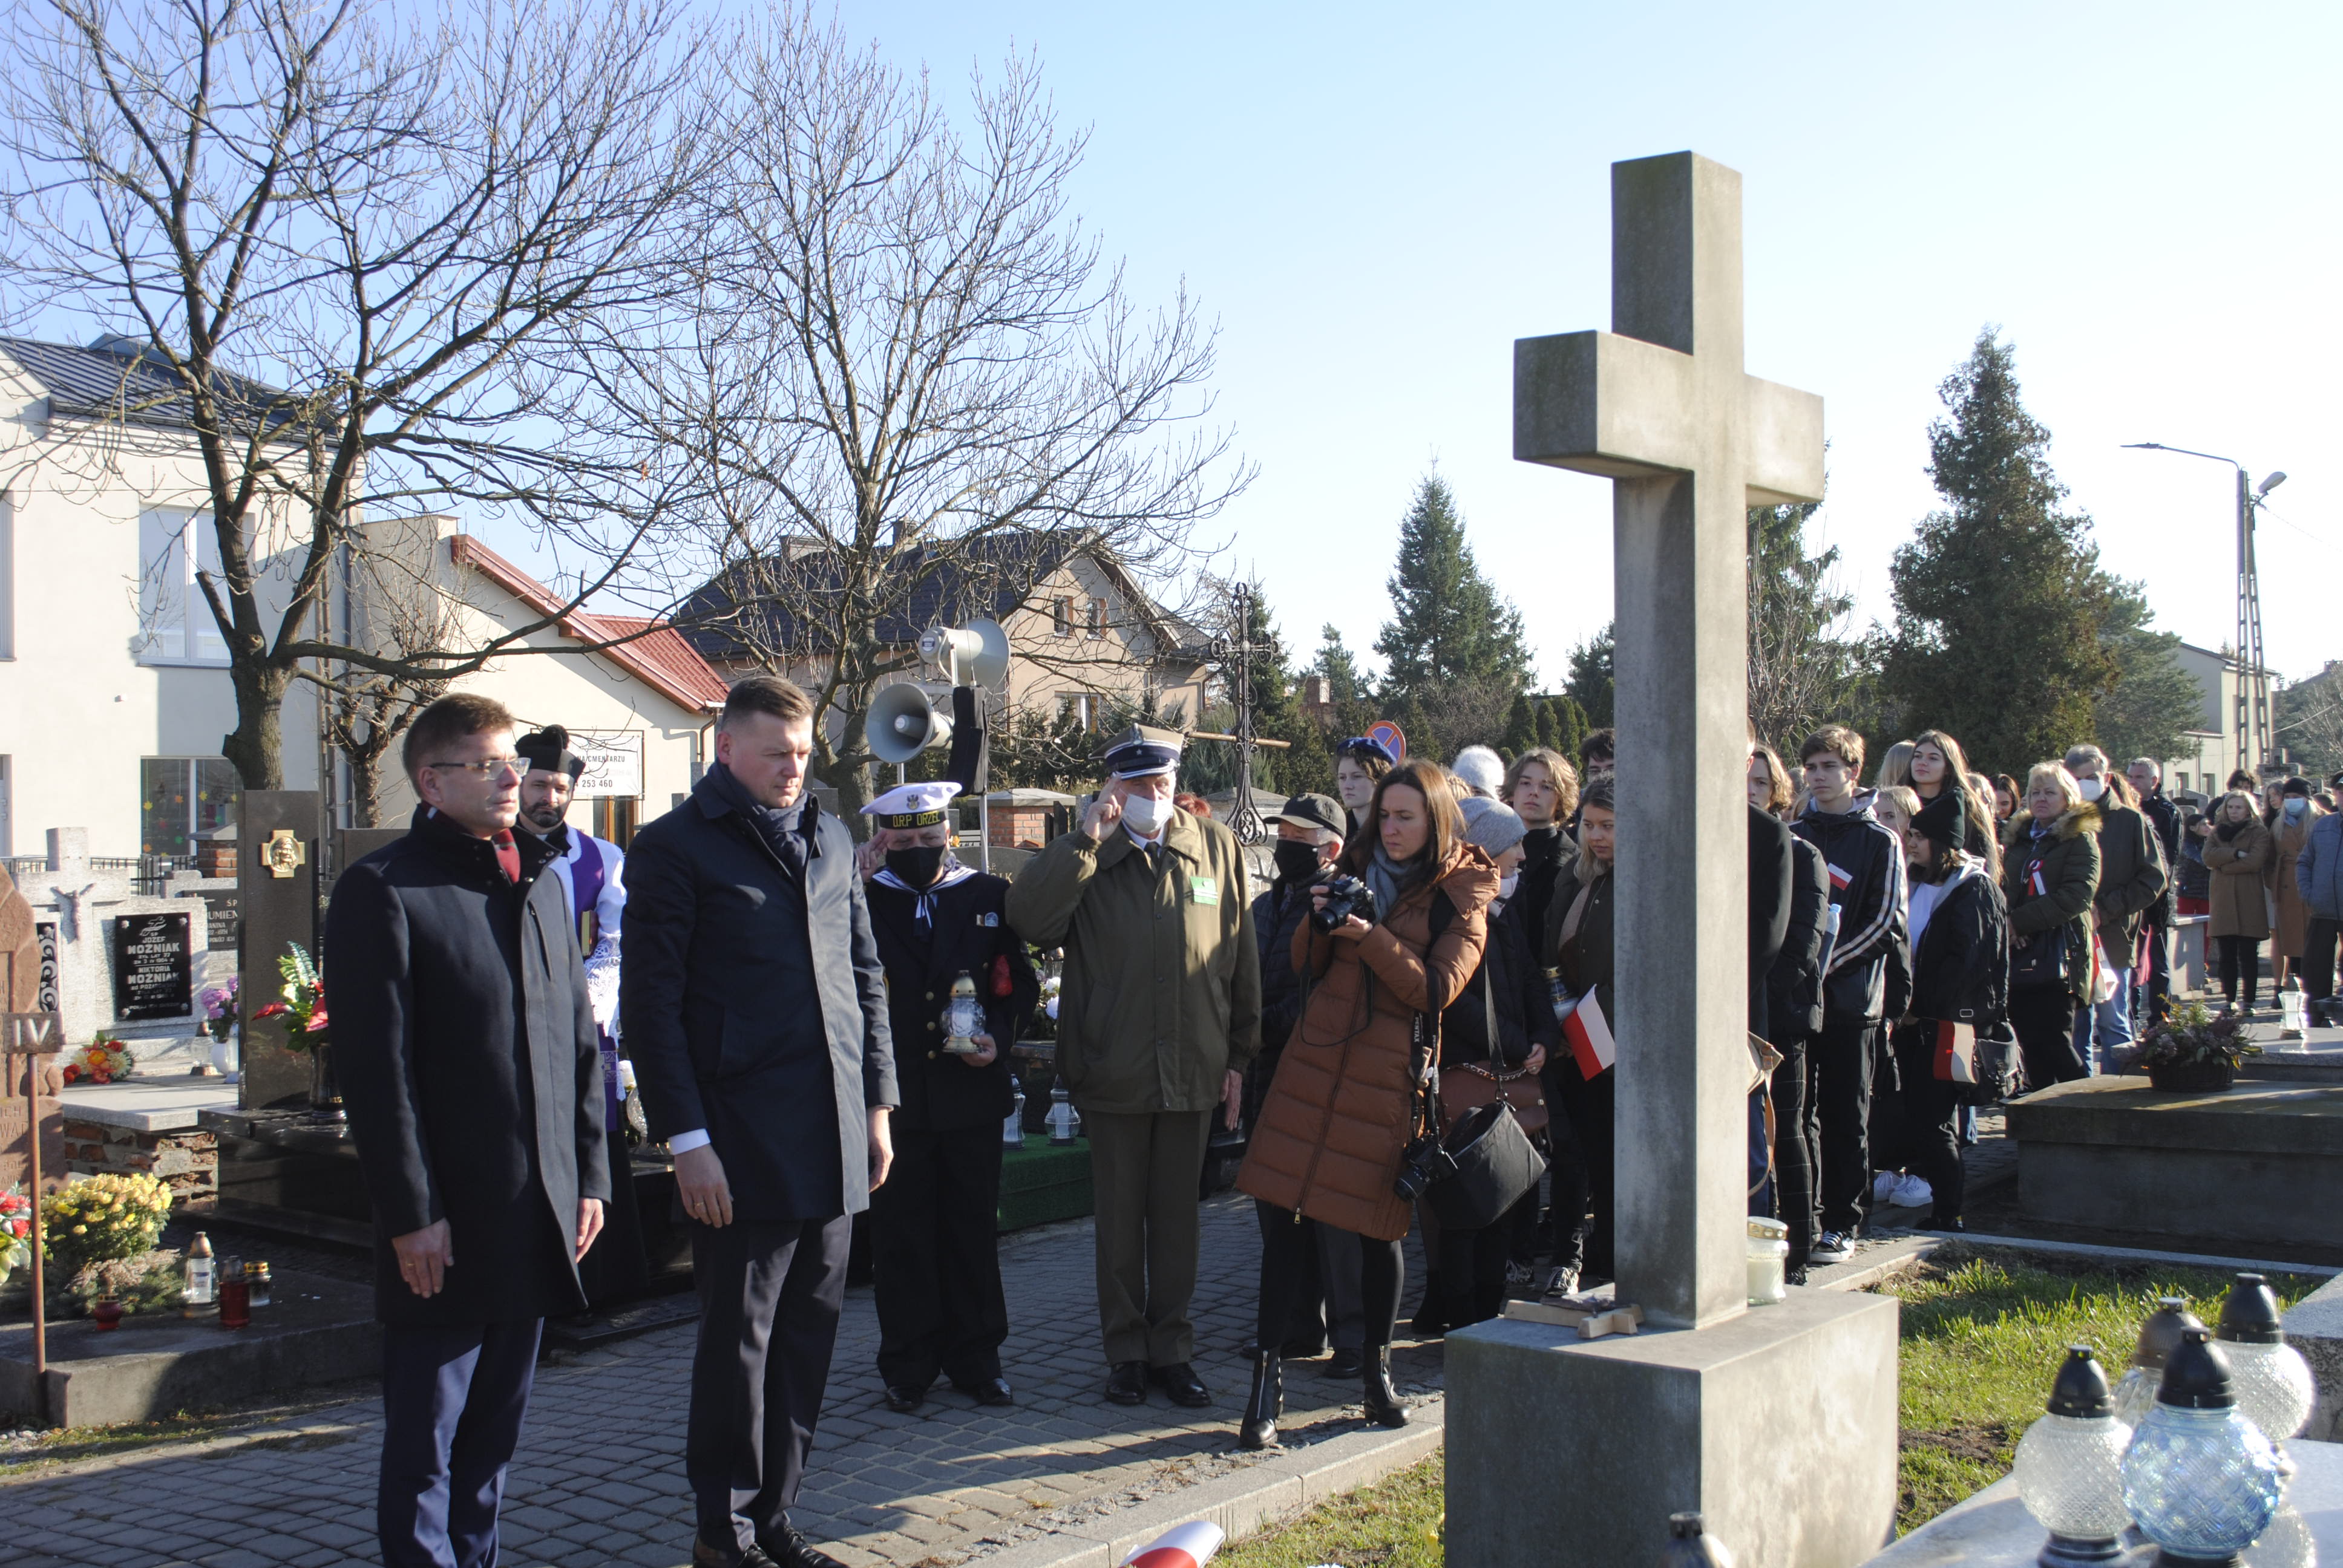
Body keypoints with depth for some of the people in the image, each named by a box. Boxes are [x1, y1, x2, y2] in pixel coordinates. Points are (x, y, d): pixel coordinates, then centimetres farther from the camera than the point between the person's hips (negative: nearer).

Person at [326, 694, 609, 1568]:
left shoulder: (541, 884, 15)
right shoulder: (383, 890, -8)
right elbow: (375, 1068, -12)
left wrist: (588, 1173, 11)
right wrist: (411, 1213, -15)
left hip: (537, 1213, 7)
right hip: (446, 1224, -6)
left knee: (498, 1421, 15)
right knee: (425, 1434, 2)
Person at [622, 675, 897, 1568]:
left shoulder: (829, 839, 15)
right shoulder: (674, 848, -4)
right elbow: (651, 1005, -8)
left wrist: (877, 1103, 13)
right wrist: (687, 1139, -12)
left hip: (833, 1140, 6)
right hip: (741, 1143, -5)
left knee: (809, 1336, 11)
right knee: (737, 1342, 3)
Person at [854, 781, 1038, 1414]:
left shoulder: (989, 896, 5)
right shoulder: (864, 900, 2)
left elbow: (1021, 984, 9)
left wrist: (999, 1037, -8)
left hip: (973, 1094, 1)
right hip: (896, 1096, -1)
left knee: (973, 1231, 9)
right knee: (901, 1236, 6)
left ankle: (974, 1359, 22)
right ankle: (907, 1367, 17)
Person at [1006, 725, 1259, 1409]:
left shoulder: (1218, 849, 3)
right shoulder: (1086, 859, 0)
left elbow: (1242, 959, 6)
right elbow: (1026, 918, -17)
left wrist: (1239, 1055, 5)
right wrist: (1085, 841, -20)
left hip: (1193, 1069, 1)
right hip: (1113, 1070, -1)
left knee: (1177, 1217, 11)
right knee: (1119, 1219, 9)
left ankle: (1171, 1348, 23)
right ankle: (1125, 1352, 22)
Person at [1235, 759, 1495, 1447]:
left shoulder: (1461, 895, 1)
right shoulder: (1357, 868, 12)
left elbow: (1436, 988, -9)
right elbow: (1306, 966, 15)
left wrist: (1369, 937, -18)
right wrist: (1319, 920, -5)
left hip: (1389, 1075, -3)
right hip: (1316, 1057, 3)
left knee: (1378, 1225, 3)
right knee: (1282, 1214, -4)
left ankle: (1377, 1368, 24)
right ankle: (1266, 1378, 1)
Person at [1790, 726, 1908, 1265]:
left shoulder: (1881, 842, 1)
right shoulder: (1790, 836, 12)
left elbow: (1884, 923, -6)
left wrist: (1825, 963, -14)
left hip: (1850, 997, -3)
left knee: (1845, 1117, 2)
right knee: (1796, 1112, 6)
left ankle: (1842, 1224, 7)